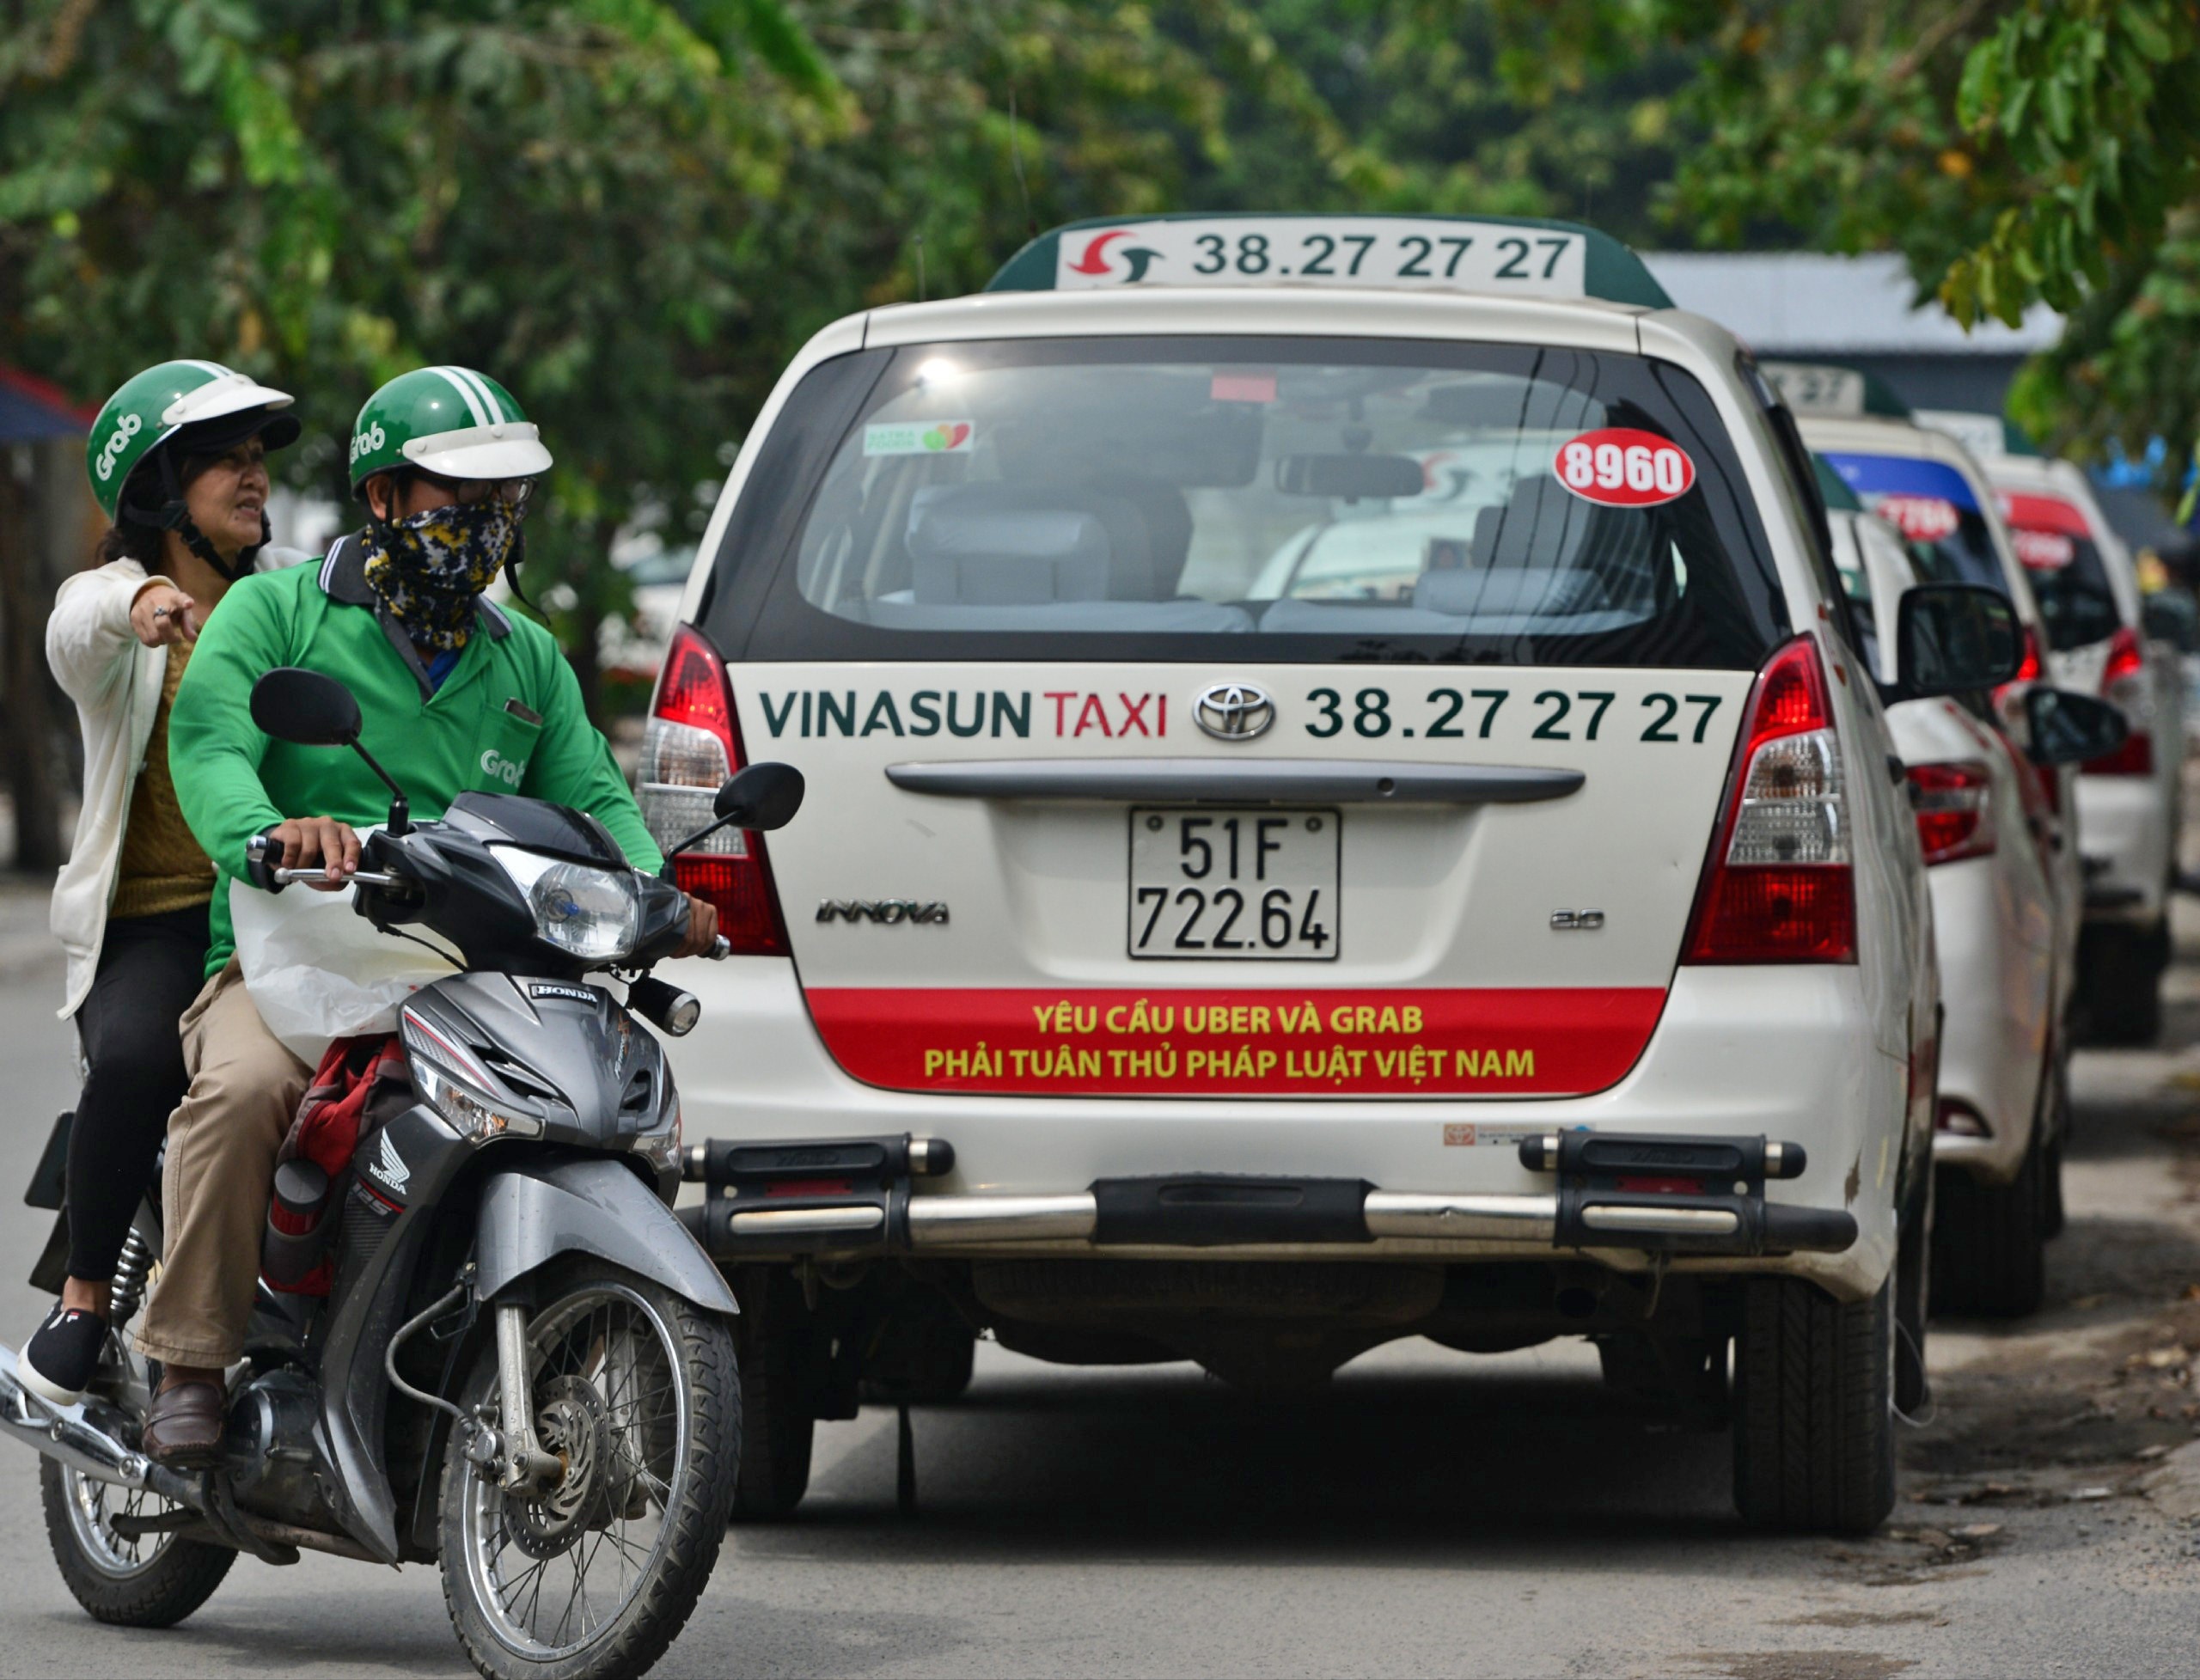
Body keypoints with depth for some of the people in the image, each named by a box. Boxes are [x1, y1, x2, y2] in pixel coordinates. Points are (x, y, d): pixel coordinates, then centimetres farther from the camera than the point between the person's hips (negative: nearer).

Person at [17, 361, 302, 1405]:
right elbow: (75, 635, -20)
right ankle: (86, 1292, -13)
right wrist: (135, 604, -44)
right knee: (134, 1059, -33)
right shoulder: (108, 601, 5)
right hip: (151, 919, -3)